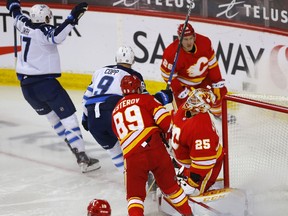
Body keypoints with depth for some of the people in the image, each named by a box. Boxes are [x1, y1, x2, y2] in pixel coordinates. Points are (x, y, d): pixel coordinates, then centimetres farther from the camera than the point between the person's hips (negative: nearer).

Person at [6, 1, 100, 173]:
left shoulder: (25, 25, 8)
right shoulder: (43, 31, -13)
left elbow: (17, 15, 30)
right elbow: (57, 36, -35)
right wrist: (73, 18, -38)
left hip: (26, 85, 8)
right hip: (45, 83, -8)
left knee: (51, 115, 27)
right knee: (69, 118, -8)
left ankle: (71, 143, 39)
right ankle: (83, 159, -14)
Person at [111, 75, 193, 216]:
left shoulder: (115, 111, 24)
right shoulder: (145, 99, 10)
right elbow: (165, 120, -2)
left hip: (132, 157, 1)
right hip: (155, 149, -1)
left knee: (134, 195, 9)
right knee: (170, 186, 17)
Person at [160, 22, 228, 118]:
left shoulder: (204, 42, -25)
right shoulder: (172, 54, -35)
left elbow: (212, 63, -10)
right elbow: (168, 75, -21)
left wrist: (217, 83, -5)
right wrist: (181, 91, -18)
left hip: (203, 77, 4)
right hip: (184, 83, -4)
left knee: (220, 91, 4)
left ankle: (217, 112, 34)